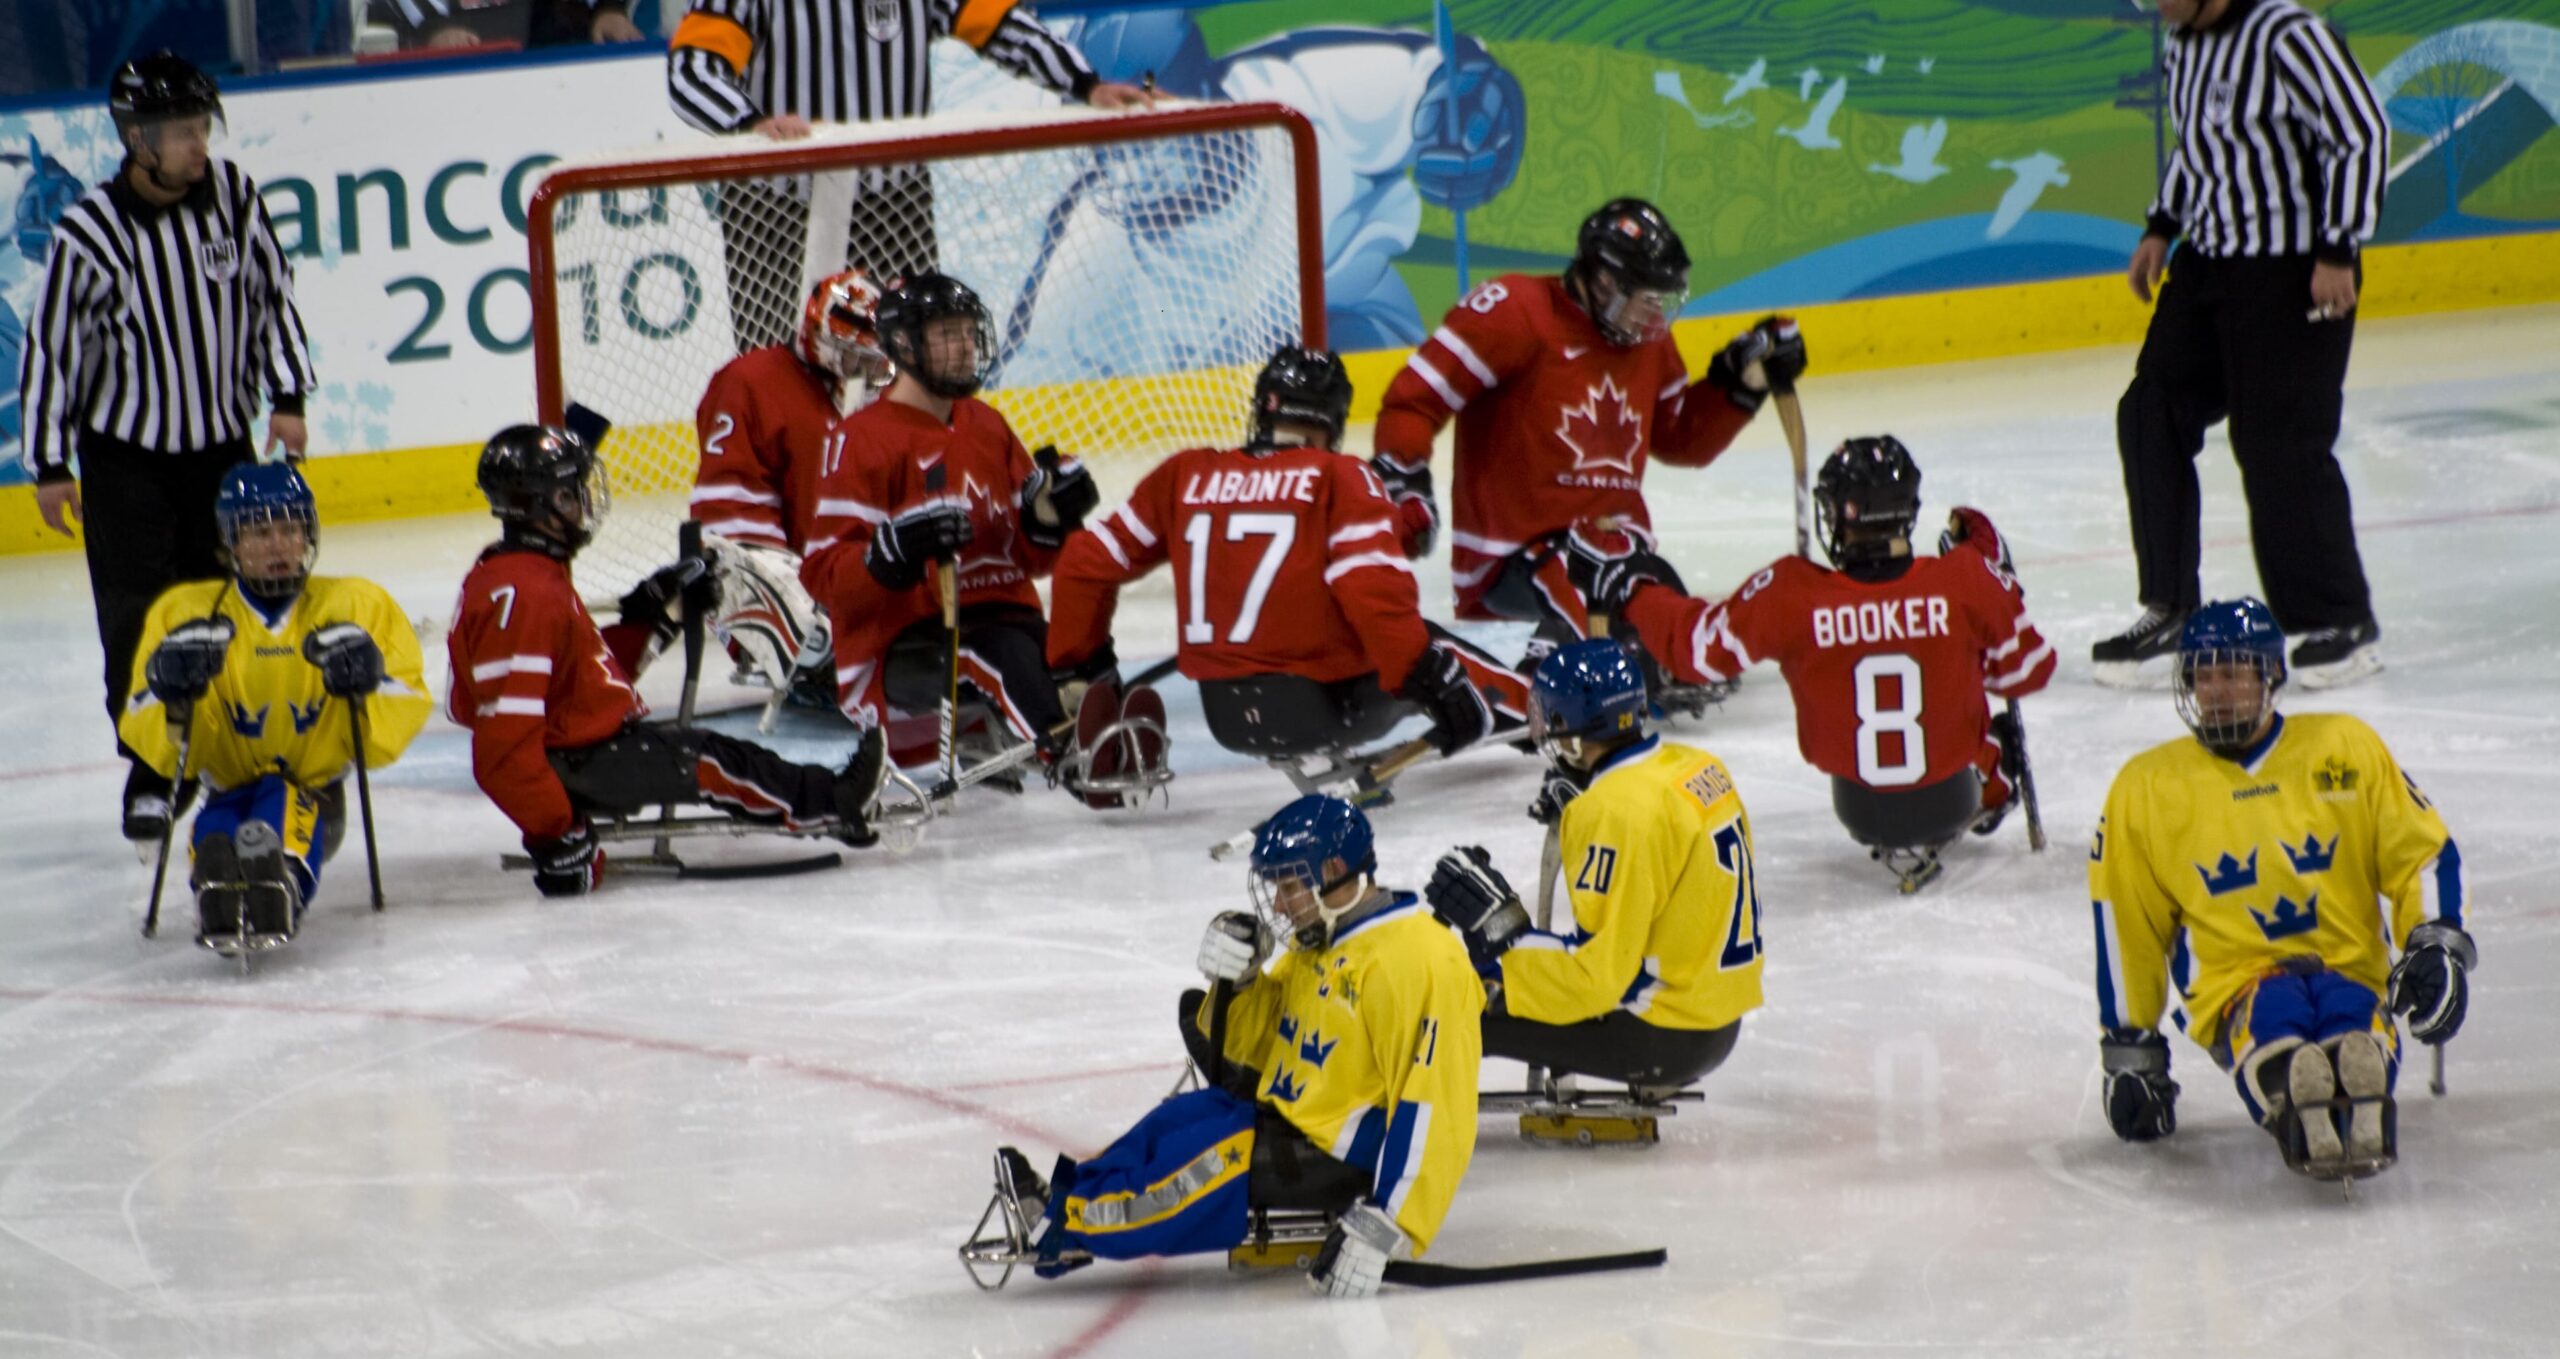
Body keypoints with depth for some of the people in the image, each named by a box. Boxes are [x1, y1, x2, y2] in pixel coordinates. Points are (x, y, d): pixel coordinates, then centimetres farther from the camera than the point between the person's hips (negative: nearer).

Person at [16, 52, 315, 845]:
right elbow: (50, 347, -10)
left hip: (222, 444, 3)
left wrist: (286, 400, -1)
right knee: (138, 622, -3)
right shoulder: (89, 235, -19)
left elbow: (272, 294, 4)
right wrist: (49, 466, -7)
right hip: (125, 453, -3)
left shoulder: (231, 196, -9)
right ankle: (150, 777, 9)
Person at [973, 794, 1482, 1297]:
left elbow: (1432, 1107, -28)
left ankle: (1070, 1227, -11)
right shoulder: (1318, 943, 10)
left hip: (1358, 1160, -10)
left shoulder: (1416, 962, -22)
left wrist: (1384, 1229, -33)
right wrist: (1235, 982, -5)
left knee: (1216, 1158, -20)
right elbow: (1252, 1048, 17)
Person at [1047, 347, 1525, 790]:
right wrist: (1427, 675, -16)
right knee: (1426, 648, 21)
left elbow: (1086, 561, 9)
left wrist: (1078, 662, 20)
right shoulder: (1337, 477, -5)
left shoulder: (1185, 475, 7)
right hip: (1328, 705, -5)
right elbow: (1374, 585, -19)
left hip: (1227, 719, 5)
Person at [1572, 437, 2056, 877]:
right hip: (1952, 799, 0)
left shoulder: (1789, 594, -23)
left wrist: (1630, 587, 6)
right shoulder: (1966, 579, -21)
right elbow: (2027, 673, -6)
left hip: (1864, 813, 0)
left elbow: (1697, 650, -9)